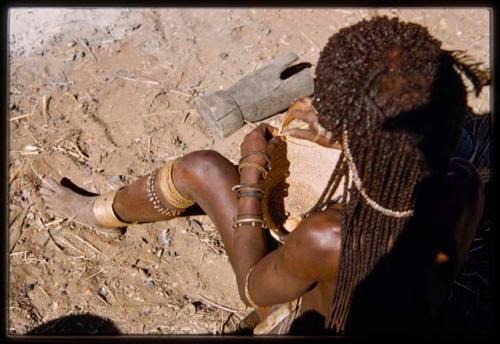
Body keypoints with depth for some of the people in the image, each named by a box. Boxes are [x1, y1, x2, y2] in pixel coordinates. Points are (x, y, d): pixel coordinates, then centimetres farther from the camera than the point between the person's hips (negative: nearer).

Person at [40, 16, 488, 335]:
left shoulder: (328, 239, -42)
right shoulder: (467, 187, -27)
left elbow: (252, 289, -19)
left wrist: (250, 174, -14)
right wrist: (346, 139, -2)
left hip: (299, 321, -5)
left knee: (202, 169, -6)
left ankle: (103, 213, 25)